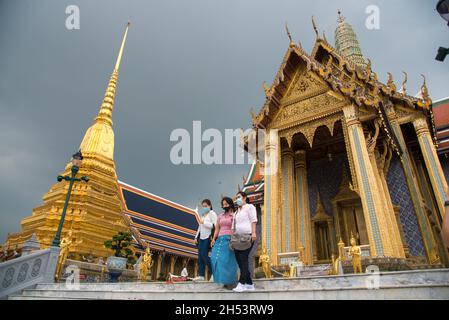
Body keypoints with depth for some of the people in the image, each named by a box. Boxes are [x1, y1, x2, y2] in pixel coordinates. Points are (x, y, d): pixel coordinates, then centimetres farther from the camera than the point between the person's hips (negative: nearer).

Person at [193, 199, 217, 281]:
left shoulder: (212, 213, -4)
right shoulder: (202, 214, 20)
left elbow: (214, 226, -16)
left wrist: (204, 222, -14)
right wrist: (196, 237, 17)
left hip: (208, 237, -8)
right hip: (201, 238, 8)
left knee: (204, 255, -11)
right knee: (200, 256, 4)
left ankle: (214, 273, 0)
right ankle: (201, 275, 9)